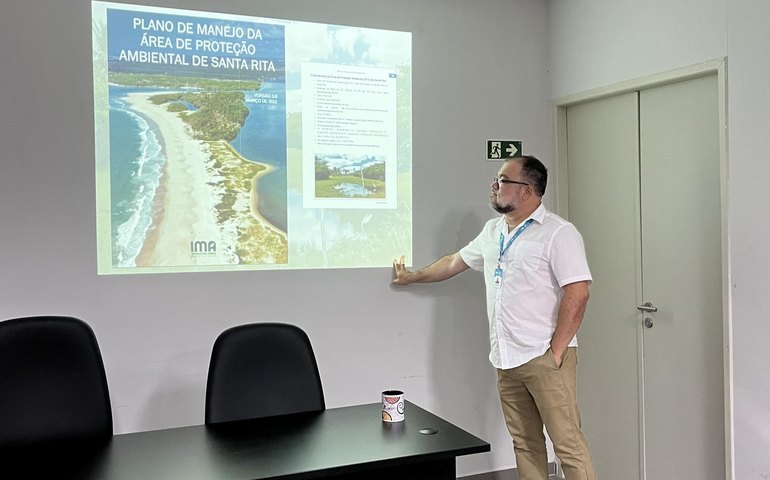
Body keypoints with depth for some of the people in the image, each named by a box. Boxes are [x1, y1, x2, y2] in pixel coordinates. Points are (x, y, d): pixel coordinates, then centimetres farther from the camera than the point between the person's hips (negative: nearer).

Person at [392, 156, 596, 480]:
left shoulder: (559, 232, -9)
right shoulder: (492, 231, 15)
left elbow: (577, 294, -15)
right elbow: (455, 262, 28)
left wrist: (555, 352, -16)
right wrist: (411, 277, 37)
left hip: (544, 358, -7)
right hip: (506, 360, 7)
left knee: (568, 444, -4)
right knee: (524, 444, 13)